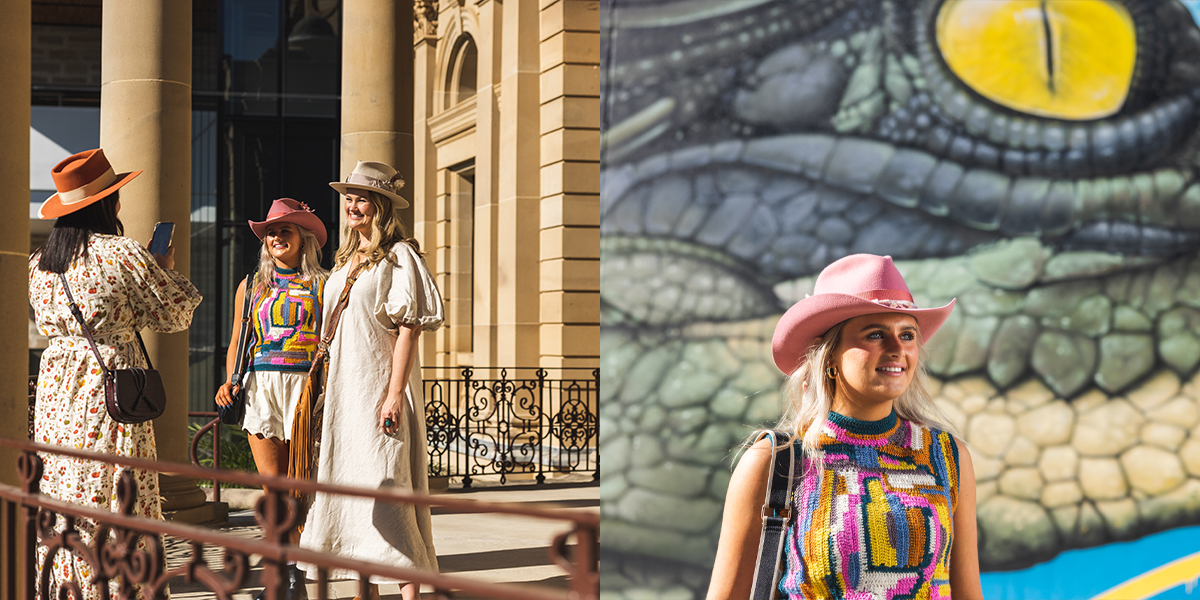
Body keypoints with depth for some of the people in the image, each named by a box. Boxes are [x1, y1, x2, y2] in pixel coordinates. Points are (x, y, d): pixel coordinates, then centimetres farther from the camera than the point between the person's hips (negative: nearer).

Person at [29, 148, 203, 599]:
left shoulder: (40, 261, 8)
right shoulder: (126, 255, -10)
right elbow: (175, 314, -3)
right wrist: (167, 272, 15)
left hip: (56, 386, 6)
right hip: (111, 384, -6)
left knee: (60, 494, 11)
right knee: (118, 496, -2)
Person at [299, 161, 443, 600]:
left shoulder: (399, 256, -6)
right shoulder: (346, 261, 18)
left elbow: (409, 329, -13)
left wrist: (395, 393, -20)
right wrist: (326, 392, 15)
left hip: (380, 386, -8)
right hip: (344, 389, 8)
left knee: (388, 489, -11)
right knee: (352, 487, 8)